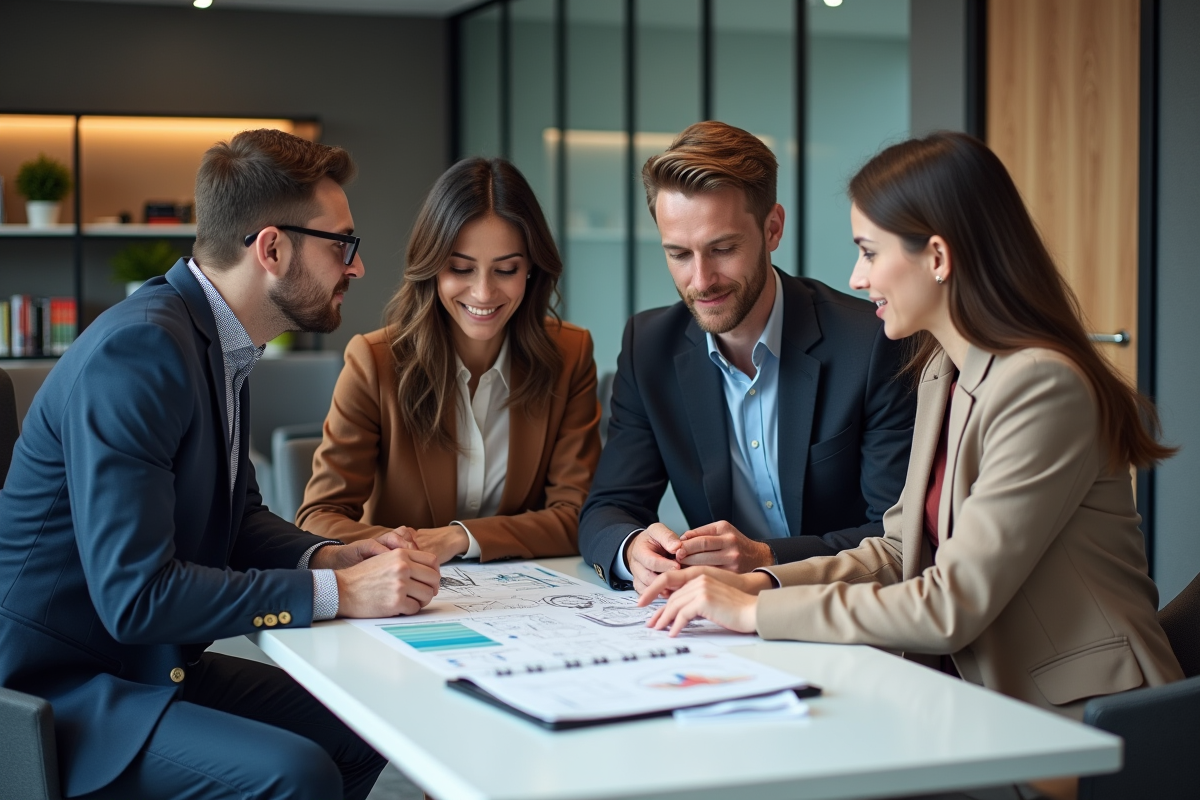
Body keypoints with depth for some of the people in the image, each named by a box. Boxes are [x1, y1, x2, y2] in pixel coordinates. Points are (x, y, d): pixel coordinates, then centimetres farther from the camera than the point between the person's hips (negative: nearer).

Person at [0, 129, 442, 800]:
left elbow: (239, 515, 19)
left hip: (150, 664, 10)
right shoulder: (137, 348, -24)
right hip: (59, 688, -10)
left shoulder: (222, 343, 7)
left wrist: (332, 558, -2)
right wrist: (334, 592, -24)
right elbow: (134, 594, -29)